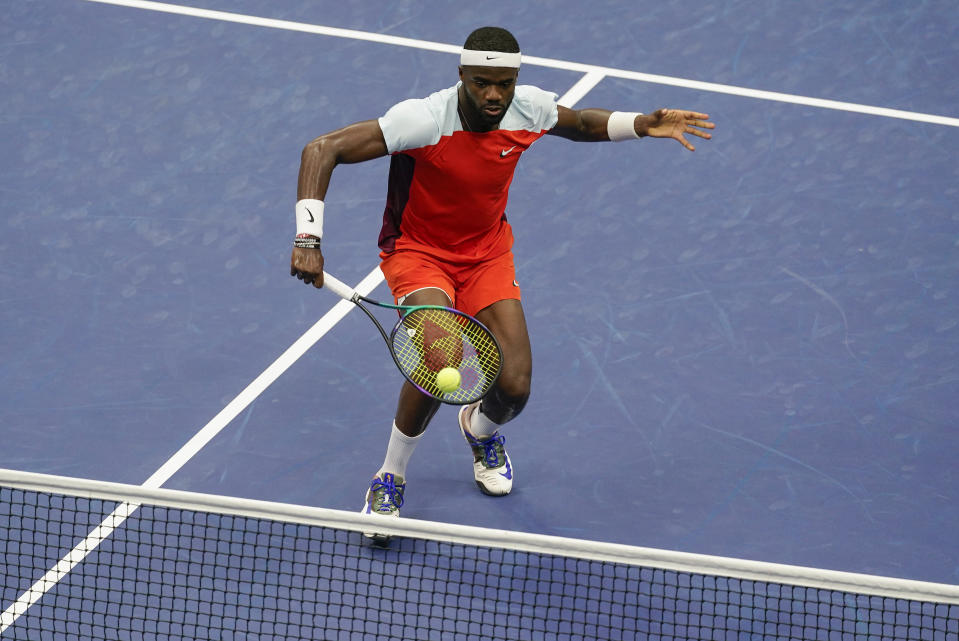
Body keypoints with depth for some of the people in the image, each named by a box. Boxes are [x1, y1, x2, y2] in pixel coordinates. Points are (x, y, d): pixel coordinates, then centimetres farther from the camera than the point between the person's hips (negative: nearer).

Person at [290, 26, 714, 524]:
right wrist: (308, 238, -42)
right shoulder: (424, 121, -31)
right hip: (418, 252, -4)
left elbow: (580, 124, 11)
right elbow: (321, 150, -32)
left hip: (486, 254, 4)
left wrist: (644, 125, -7)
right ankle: (388, 481, -5)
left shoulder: (529, 109, -15)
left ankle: (480, 428, 32)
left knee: (514, 387, -9)